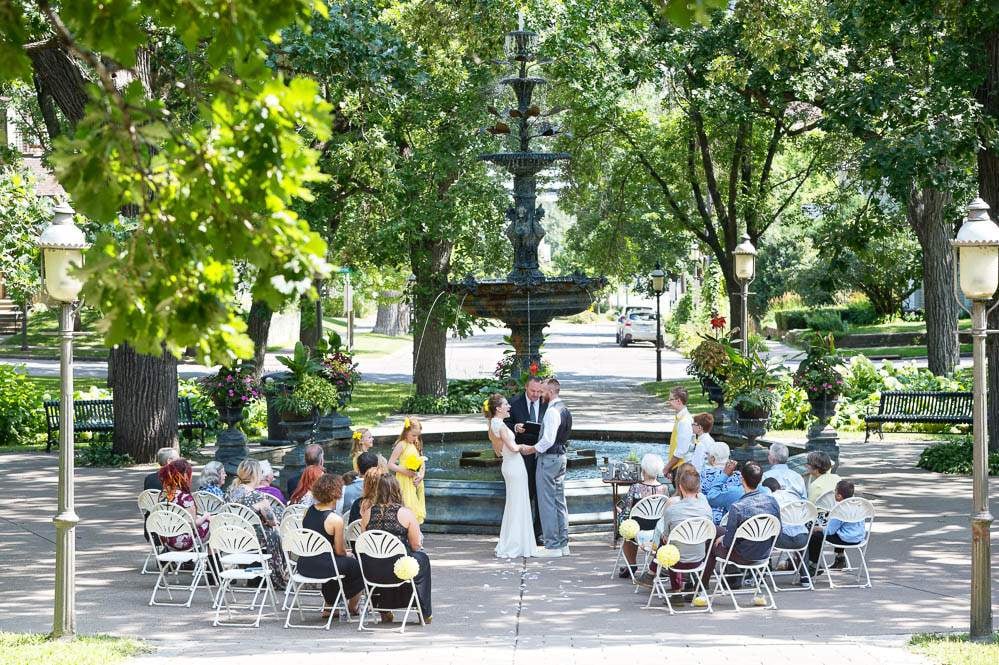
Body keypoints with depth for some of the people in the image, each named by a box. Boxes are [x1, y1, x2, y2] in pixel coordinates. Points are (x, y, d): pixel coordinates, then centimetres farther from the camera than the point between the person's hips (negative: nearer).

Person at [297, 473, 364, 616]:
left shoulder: (309, 511, 2)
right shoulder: (335, 520, -18)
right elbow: (339, 551, -11)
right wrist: (346, 554, 14)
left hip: (304, 566, 7)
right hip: (323, 567, -7)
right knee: (360, 566, 16)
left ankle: (329, 606, 39)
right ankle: (352, 606, 33)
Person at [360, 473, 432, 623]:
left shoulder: (368, 513, 1)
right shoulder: (406, 513, -9)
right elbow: (416, 546, -4)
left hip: (371, 571, 4)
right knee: (422, 559, 27)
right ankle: (425, 613, 34)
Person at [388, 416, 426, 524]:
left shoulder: (417, 445, 10)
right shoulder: (401, 445, -10)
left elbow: (422, 463, 13)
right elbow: (390, 464, -12)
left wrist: (421, 475, -5)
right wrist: (405, 471, -20)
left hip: (416, 482, 7)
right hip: (405, 483, -7)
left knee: (417, 510, 9)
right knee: (408, 508, -9)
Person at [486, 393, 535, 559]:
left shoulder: (493, 425, 11)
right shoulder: (500, 425, -18)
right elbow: (513, 447, -23)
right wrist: (521, 446, -3)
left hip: (507, 464, 10)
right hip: (515, 465, -10)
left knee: (512, 505, 16)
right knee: (517, 505, -3)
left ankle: (507, 545, 21)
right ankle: (512, 547, 1)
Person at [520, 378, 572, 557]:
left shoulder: (553, 411, -19)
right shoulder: (564, 409, 13)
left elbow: (548, 440, -25)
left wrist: (531, 449, -13)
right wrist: (534, 447, 18)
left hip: (549, 459, -10)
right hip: (560, 457, 10)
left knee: (547, 502, -5)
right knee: (560, 501, 13)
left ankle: (552, 546, -3)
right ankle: (563, 544, 16)